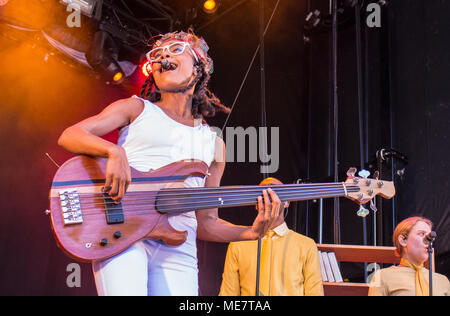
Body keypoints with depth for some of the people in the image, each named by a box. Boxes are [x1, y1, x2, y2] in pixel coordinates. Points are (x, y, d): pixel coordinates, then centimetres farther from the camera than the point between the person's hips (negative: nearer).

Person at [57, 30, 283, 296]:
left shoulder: (213, 143, 20)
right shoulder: (137, 109, 14)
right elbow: (69, 136, 3)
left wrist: (252, 232, 1)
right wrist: (114, 151, -16)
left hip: (177, 250, 3)